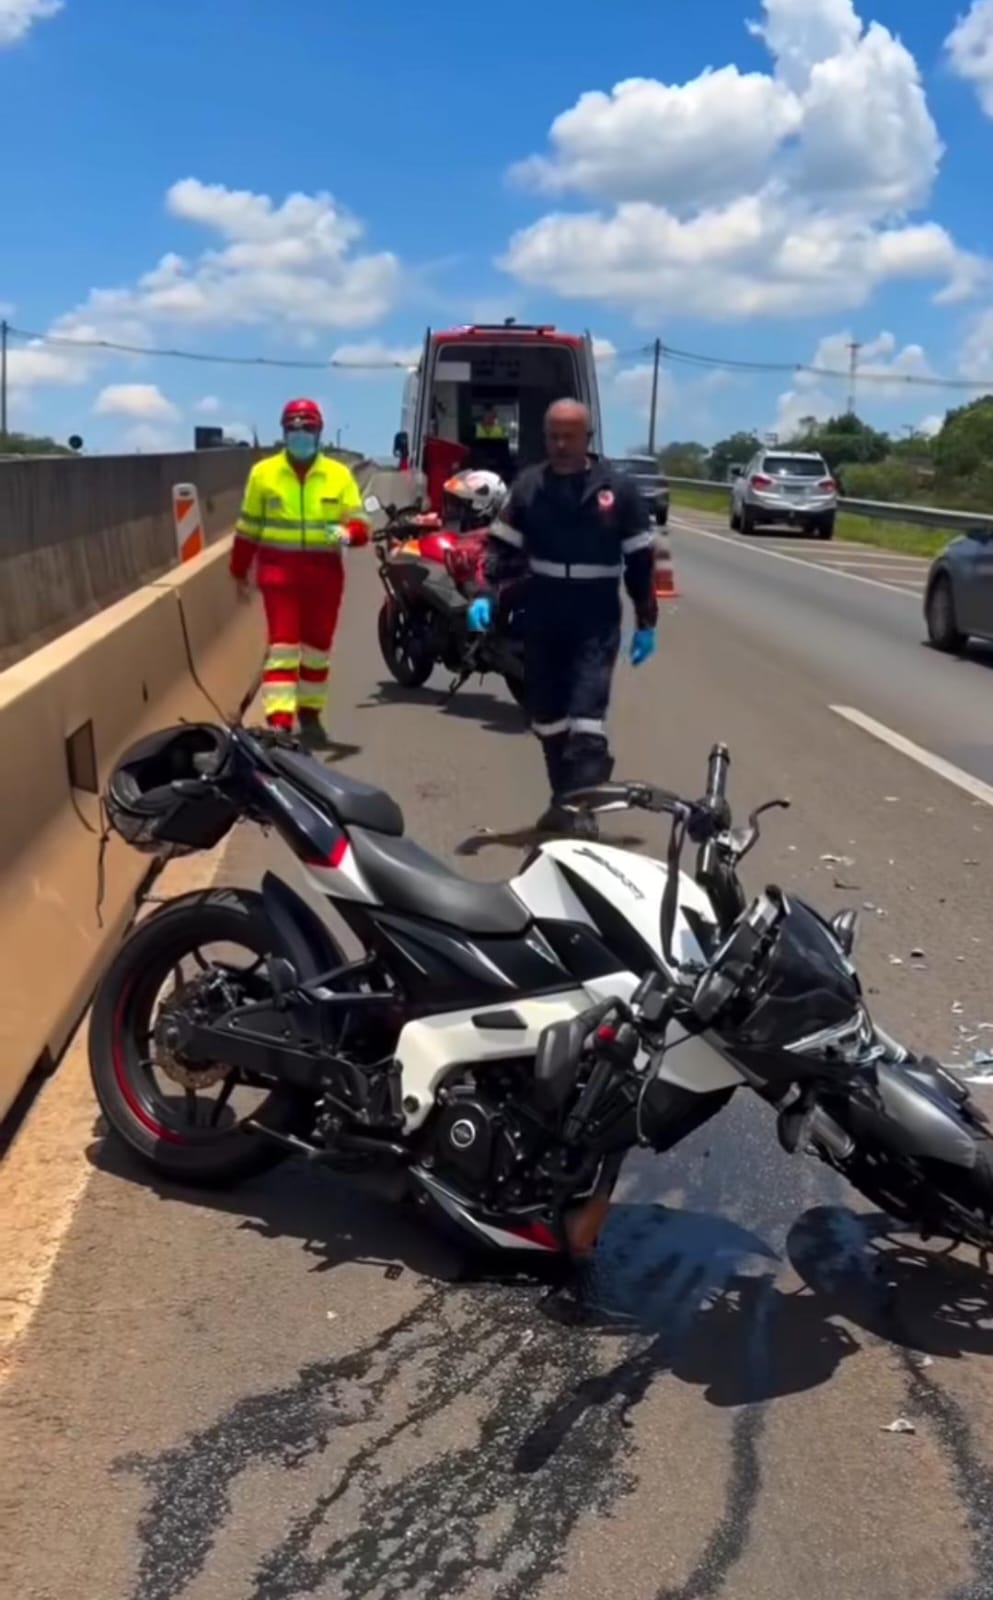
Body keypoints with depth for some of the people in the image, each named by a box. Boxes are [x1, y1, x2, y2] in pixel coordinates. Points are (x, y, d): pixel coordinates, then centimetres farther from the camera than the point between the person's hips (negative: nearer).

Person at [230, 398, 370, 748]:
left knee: (317, 648, 11)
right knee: (282, 645, -9)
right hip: (279, 569, -2)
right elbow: (248, 528, 9)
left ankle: (310, 716, 25)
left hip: (324, 572, 2)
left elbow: (360, 523, 0)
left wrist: (347, 533, -23)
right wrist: (239, 572, 11)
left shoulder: (339, 475, 4)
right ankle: (279, 724, -14)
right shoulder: (263, 473, 3)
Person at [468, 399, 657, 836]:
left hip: (596, 623, -3)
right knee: (546, 716, 10)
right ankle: (562, 799, 22)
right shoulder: (527, 485, 5)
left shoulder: (618, 489, -1)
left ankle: (583, 808, -13)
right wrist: (485, 594, -6)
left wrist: (646, 622, 2)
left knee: (586, 717, -12)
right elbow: (502, 546, 9)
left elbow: (641, 559, 3)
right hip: (541, 620, 4)